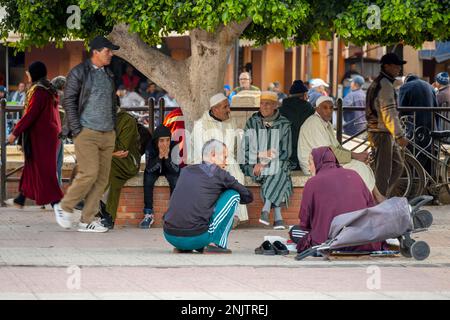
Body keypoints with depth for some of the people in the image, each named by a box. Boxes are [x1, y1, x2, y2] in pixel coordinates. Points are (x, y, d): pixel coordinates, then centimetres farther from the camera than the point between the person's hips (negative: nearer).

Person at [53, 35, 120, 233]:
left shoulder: (108, 75, 17)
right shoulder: (79, 73, -3)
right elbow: (68, 101, -6)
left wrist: (114, 128, 15)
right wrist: (77, 130, -12)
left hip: (107, 135, 7)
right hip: (87, 133, -7)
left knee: (102, 178, 2)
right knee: (89, 173, -16)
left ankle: (87, 220, 7)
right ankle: (64, 208, 3)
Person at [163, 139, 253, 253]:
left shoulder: (186, 171, 17)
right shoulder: (218, 174, 2)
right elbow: (248, 196, 15)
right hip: (195, 238, -6)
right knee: (233, 195, 9)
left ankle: (182, 248, 19)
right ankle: (217, 244, 4)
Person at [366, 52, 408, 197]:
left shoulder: (377, 83, 17)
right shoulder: (385, 85, -16)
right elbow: (389, 113, -23)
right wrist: (400, 135, -25)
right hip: (382, 133, -10)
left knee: (398, 165, 15)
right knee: (384, 171, -5)